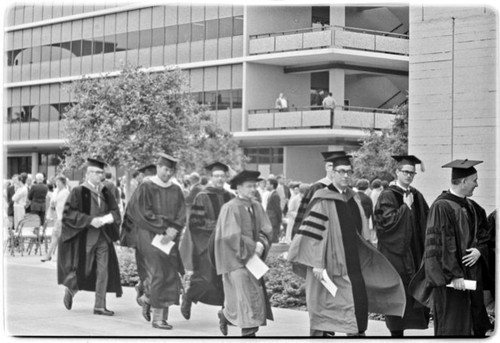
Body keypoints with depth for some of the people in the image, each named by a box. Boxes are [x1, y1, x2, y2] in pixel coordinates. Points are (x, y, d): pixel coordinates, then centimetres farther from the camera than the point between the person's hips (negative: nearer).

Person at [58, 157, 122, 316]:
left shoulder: (105, 193, 9)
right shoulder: (78, 192, -6)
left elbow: (116, 212, 7)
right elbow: (69, 213, -13)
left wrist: (108, 217, -17)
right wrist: (90, 220, -22)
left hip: (102, 237, 4)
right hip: (84, 237, -4)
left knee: (103, 271, -1)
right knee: (82, 270, -1)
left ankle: (100, 306, 4)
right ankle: (70, 289, 31)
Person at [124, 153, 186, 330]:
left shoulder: (176, 190, 11)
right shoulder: (146, 188, -3)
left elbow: (181, 215, 7)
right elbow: (142, 213, -10)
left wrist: (173, 230, -11)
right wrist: (163, 228, -15)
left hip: (170, 238, 5)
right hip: (150, 236, -5)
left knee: (170, 275, 0)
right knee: (157, 274, -10)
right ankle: (157, 317, -7)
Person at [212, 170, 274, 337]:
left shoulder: (256, 207, 9)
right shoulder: (230, 208, -10)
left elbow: (266, 229, 3)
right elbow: (231, 236, -17)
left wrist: (261, 244, -16)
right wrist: (253, 247, -18)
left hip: (253, 257, 6)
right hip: (235, 258, -6)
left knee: (255, 294, 6)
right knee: (243, 294, -9)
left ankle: (226, 314, 26)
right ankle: (248, 331, -1)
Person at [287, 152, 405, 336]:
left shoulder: (353, 198, 10)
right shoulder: (323, 200, -11)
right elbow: (313, 233, -15)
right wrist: (317, 264, -20)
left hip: (352, 263, 6)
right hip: (330, 264, -6)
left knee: (359, 300, 0)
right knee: (326, 306, -1)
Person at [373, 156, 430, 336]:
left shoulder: (416, 196, 13)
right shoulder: (388, 196, -7)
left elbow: (427, 217, 16)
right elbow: (387, 220, -17)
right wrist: (406, 207, -12)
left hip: (414, 251, 6)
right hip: (396, 252, -6)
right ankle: (396, 331, 4)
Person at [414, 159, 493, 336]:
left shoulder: (471, 206, 9)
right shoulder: (442, 207, -16)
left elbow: (483, 234, 18)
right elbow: (442, 244, -19)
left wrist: (479, 250, -4)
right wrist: (454, 275, -20)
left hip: (472, 273, 8)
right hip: (450, 277, -8)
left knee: (473, 321, 12)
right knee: (452, 326, -3)